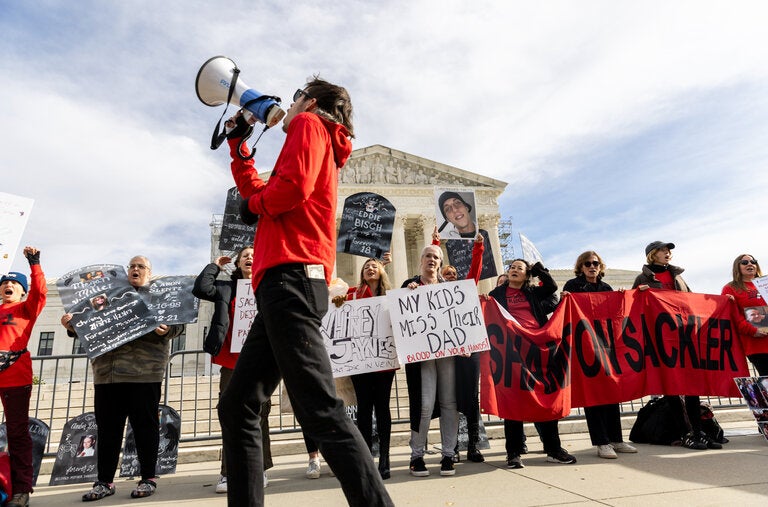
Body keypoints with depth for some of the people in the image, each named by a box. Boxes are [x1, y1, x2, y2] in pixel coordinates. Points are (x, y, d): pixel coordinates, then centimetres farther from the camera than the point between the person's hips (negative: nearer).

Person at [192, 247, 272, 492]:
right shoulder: (227, 288, 12)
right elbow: (201, 289, -3)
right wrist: (215, 266, 7)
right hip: (231, 360, 1)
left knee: (259, 416, 4)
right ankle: (229, 472, 10)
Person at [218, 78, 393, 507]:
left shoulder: (309, 124, 7)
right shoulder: (320, 149, 33)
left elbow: (293, 186, -13)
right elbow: (258, 192, 38)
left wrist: (255, 204, 6)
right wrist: (237, 143, 41)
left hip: (290, 280, -10)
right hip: (287, 287, 10)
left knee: (320, 410, -18)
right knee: (237, 408, 10)